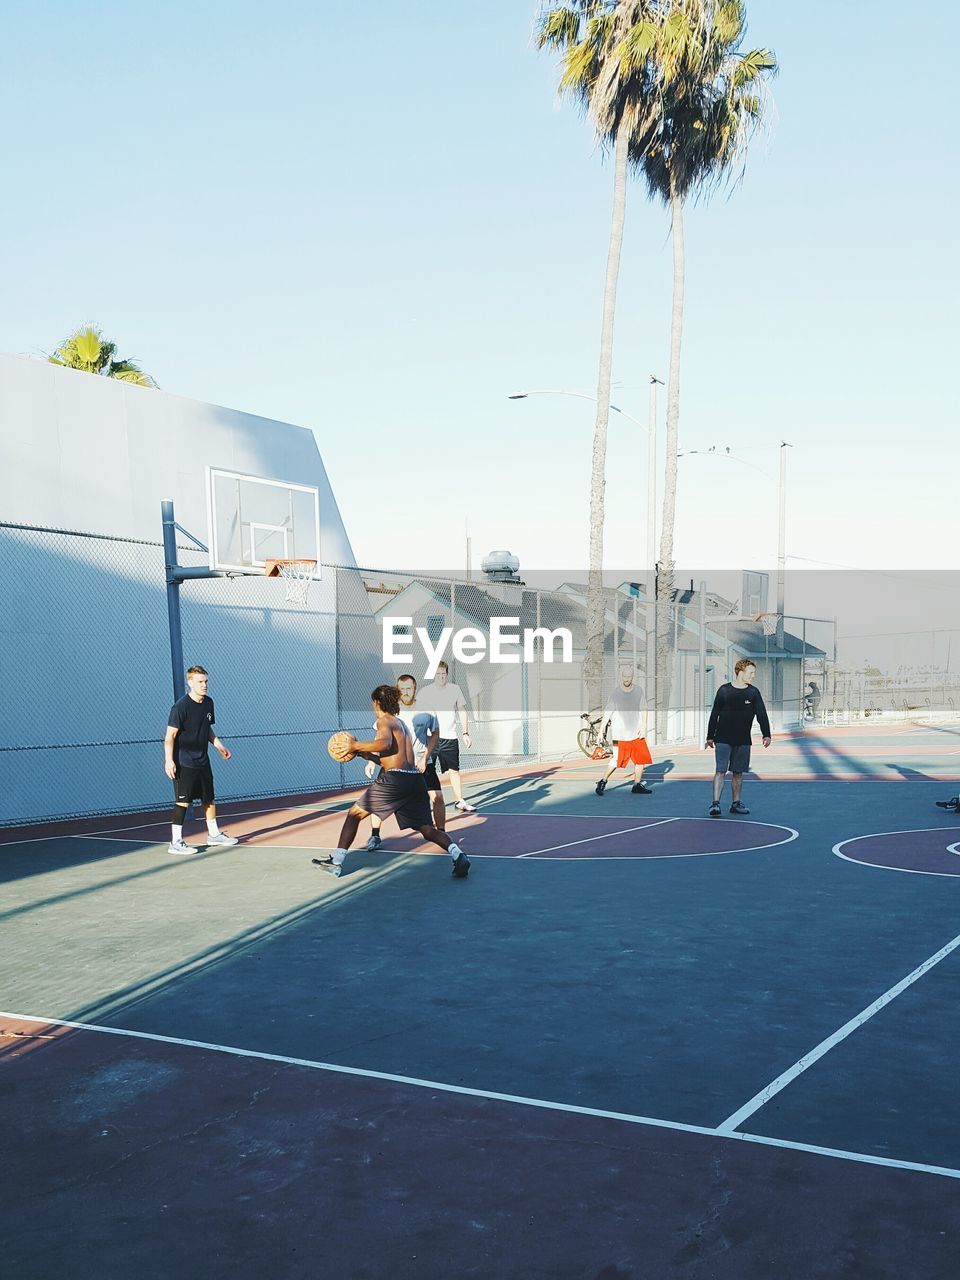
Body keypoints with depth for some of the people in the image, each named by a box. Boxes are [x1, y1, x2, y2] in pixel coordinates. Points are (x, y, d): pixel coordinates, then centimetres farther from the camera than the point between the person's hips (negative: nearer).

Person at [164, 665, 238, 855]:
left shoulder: (208, 703, 8)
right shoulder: (180, 707, -16)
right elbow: (170, 736, -17)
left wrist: (219, 746, 15)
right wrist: (169, 760, -25)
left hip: (203, 762, 8)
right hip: (184, 764, -8)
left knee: (209, 798, 16)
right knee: (183, 801, -8)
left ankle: (214, 834, 30)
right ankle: (175, 842, -3)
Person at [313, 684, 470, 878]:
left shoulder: (384, 721, 1)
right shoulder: (402, 724, 27)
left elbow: (385, 743, -22)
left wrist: (356, 745, -11)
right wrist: (364, 754, 30)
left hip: (394, 779, -7)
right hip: (415, 778, 7)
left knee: (354, 814, 8)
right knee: (427, 830, 6)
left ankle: (336, 861, 9)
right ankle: (458, 854, -18)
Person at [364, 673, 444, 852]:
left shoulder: (426, 710, -8)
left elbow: (435, 734, 1)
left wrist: (425, 759, -9)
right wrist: (372, 760, -11)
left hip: (422, 763, 0)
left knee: (437, 797, -9)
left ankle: (441, 834, 12)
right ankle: (375, 836, 7)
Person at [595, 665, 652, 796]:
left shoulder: (638, 691, 4)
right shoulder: (615, 694, -5)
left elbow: (643, 710, 7)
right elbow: (607, 712, -5)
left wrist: (644, 727, -2)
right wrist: (601, 730, -9)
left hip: (637, 733, 4)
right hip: (620, 734, -4)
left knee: (641, 758, 3)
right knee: (616, 760, -7)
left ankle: (637, 785, 15)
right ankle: (603, 782, 8)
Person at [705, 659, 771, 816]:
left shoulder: (754, 692, 4)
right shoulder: (724, 690, -2)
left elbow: (762, 714, 0)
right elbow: (714, 714, 3)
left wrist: (766, 735, -12)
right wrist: (710, 736, 4)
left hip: (743, 740, 3)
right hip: (723, 739, -3)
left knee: (738, 773, 9)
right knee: (720, 771, -10)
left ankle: (736, 803, 19)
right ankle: (715, 803, -12)